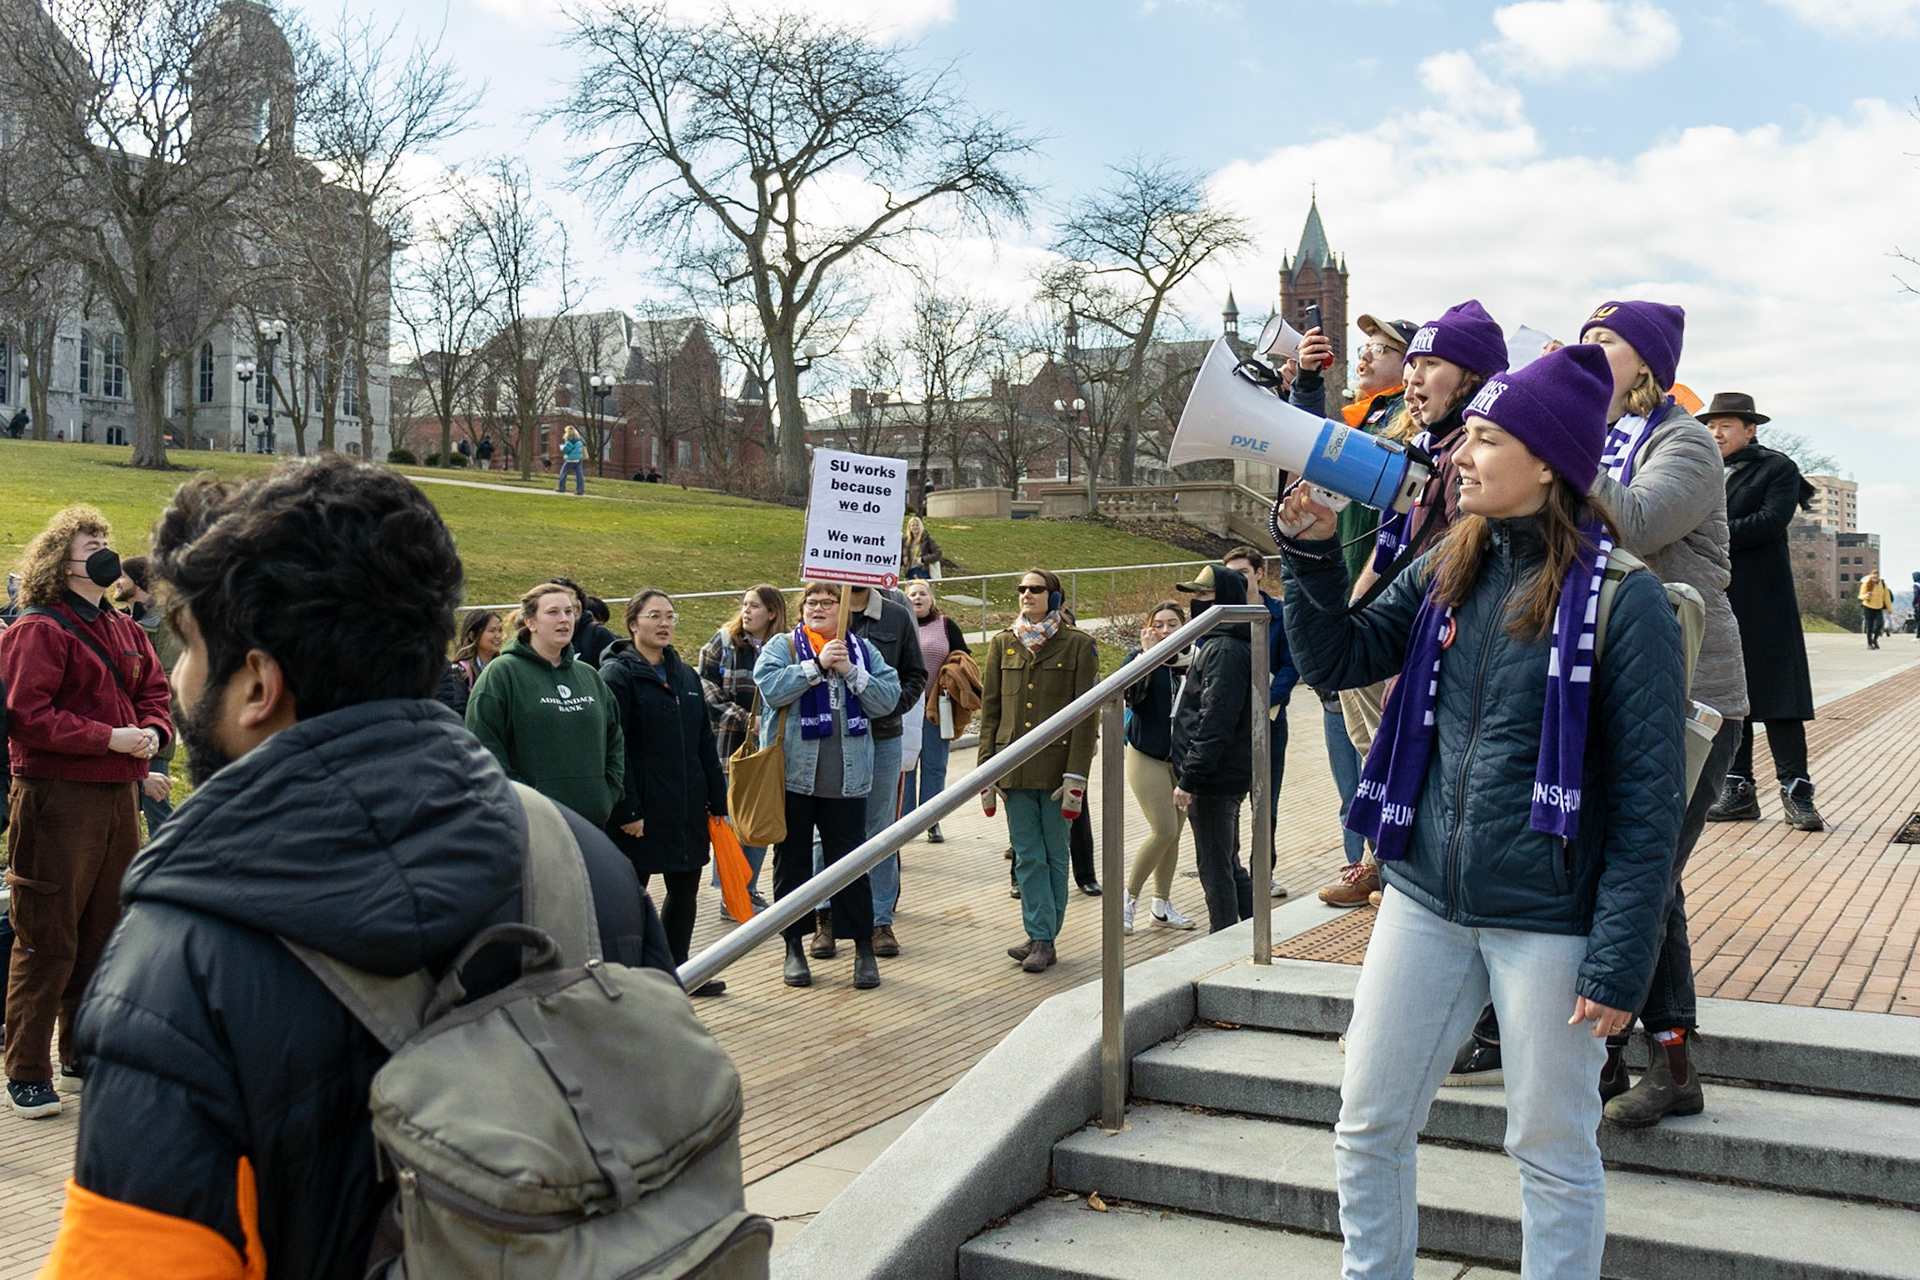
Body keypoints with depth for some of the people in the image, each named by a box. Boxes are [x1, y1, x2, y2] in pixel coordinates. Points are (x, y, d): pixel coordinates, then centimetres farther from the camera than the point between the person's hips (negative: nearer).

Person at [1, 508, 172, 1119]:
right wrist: (109, 739, -19)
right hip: (55, 799, -7)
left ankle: (84, 1056, 27)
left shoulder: (127, 630, 15)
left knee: (103, 934, 14)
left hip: (119, 796, 8)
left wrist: (152, 732, -4)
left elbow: (155, 693, 18)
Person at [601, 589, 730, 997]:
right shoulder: (617, 673, -9)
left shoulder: (686, 675, 13)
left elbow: (704, 742, 16)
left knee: (685, 889, 14)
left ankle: (678, 970, 28)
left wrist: (717, 798, 11)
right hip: (643, 810, -7)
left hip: (687, 807, 7)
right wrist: (627, 810, -18)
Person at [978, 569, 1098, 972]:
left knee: (1055, 855, 6)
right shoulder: (1002, 644, 9)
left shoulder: (1077, 645, -2)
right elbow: (989, 709, 10)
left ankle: (1044, 938, 15)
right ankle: (1041, 938, 11)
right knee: (1028, 856, 4)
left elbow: (1086, 715, -4)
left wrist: (1077, 775, -11)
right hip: (1014, 765, 3)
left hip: (1056, 765, -3)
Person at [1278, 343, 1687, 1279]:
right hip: (1425, 897, 5)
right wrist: (1312, 551, -5)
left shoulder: (1621, 597, -11)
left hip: (1547, 919, -5)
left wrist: (1619, 961, -14)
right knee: (1367, 1126, 12)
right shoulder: (1445, 572, 6)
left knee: (1551, 1151, 11)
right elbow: (1334, 660, 9)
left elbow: (1648, 796, -12)